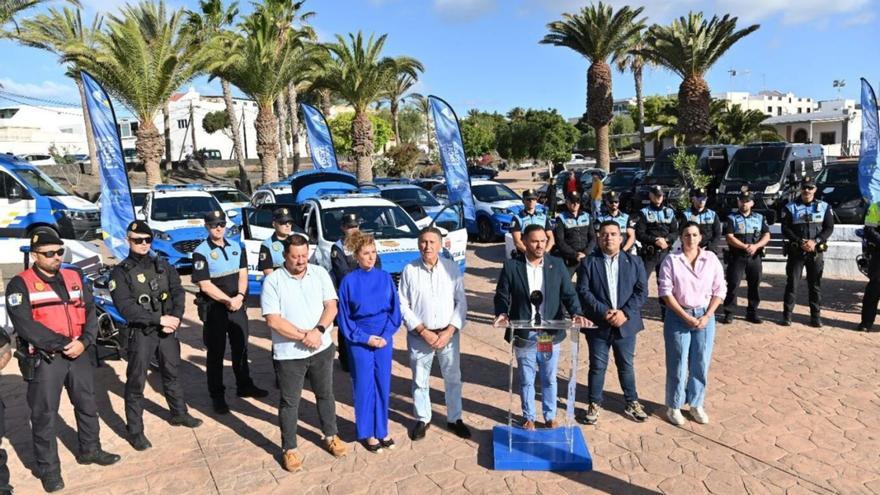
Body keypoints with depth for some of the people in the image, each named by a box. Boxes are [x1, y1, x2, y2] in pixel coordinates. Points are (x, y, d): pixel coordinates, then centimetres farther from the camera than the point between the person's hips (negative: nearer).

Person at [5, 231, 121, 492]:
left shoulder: (74, 277, 9)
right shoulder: (20, 284, -6)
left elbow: (90, 312, 6)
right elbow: (24, 325, -16)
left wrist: (84, 342, -11)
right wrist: (62, 344, -18)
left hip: (80, 353, 5)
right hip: (44, 358, -5)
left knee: (87, 405, 16)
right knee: (44, 414, 5)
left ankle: (90, 450, 34)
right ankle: (48, 468, 19)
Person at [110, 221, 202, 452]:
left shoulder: (163, 265, 8)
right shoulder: (120, 272, -6)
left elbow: (178, 293, 1)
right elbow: (126, 307, -16)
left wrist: (175, 319, -15)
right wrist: (159, 319, -21)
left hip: (168, 329, 4)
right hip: (141, 332, -4)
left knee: (171, 373, 18)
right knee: (136, 381, 1)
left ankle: (179, 414, 35)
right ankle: (135, 430, 13)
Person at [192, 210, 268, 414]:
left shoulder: (236, 247, 7)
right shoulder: (201, 252, -10)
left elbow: (243, 274, 5)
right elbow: (205, 285, -15)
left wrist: (240, 296, -11)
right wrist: (228, 301, -16)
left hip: (238, 305, 5)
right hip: (214, 309, -5)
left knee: (241, 348, 15)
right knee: (216, 353, 4)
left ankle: (245, 386, 30)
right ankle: (217, 396, 15)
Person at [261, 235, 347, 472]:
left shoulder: (320, 273, -2)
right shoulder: (273, 281, -11)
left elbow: (331, 306, -4)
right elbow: (273, 320, -16)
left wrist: (318, 330, -21)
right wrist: (304, 336, -19)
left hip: (322, 348, 3)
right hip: (288, 354, -3)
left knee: (325, 394, 18)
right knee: (289, 402, 9)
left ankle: (330, 435, 38)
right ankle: (289, 449, 25)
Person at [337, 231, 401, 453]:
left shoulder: (384, 277, -1)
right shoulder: (349, 281, -7)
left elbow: (395, 309, 2)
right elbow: (344, 317, -4)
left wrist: (386, 335, -8)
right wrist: (364, 337, -10)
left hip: (384, 339, 3)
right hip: (359, 341, -2)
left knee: (383, 384, 10)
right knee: (364, 386, 7)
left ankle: (382, 430, 26)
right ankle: (367, 433, 21)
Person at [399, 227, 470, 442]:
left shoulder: (452, 268, -5)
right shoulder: (409, 270, -8)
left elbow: (461, 302, -2)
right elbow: (403, 305, -6)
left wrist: (449, 331, -11)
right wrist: (423, 332, -12)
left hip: (448, 333, 1)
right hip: (419, 335, -1)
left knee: (453, 379, 13)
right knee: (420, 380, 13)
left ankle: (454, 419, 33)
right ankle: (422, 419, 33)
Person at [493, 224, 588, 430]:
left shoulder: (557, 265, -1)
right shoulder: (511, 266, -6)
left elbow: (569, 294, -1)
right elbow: (502, 296, -3)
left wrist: (576, 313, -19)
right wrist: (501, 313, -23)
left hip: (550, 335, 1)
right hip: (524, 336, -1)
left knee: (549, 379, 17)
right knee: (526, 380, 14)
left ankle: (550, 416, 35)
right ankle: (528, 417, 32)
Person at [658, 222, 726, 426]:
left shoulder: (711, 259, 2)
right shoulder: (671, 260, -5)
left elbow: (719, 290, 3)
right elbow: (666, 292, -8)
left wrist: (707, 316, -8)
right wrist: (685, 316, -13)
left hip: (705, 315, 2)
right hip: (678, 316, -2)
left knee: (701, 363, 8)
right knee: (677, 363, 3)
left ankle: (696, 404, 24)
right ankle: (674, 406, 16)